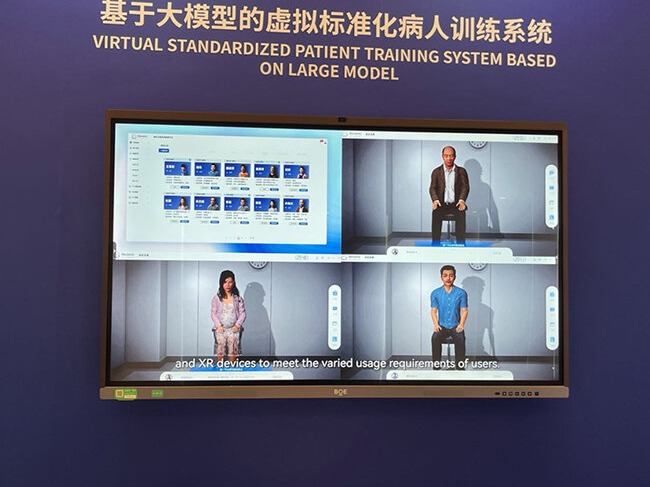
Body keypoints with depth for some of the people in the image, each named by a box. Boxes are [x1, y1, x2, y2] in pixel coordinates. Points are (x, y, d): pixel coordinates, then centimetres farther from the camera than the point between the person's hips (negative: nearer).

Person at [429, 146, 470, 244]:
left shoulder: (461, 171, 11)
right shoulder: (436, 172, 12)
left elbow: (465, 187, -1)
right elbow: (432, 188, 1)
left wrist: (462, 200, -22)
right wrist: (435, 200, -21)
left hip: (456, 204, 0)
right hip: (441, 204, 0)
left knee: (461, 212, -33)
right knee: (436, 212, -33)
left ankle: (461, 244, -30)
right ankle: (435, 243, -29)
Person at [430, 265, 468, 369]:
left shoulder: (461, 293, 0)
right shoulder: (435, 293, 3)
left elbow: (464, 310, 0)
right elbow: (433, 311, 3)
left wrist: (461, 324, -16)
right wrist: (436, 324, -14)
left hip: (456, 326, -1)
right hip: (442, 326, 1)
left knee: (460, 339, -33)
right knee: (435, 338, -31)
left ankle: (460, 367, -25)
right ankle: (436, 366, -23)